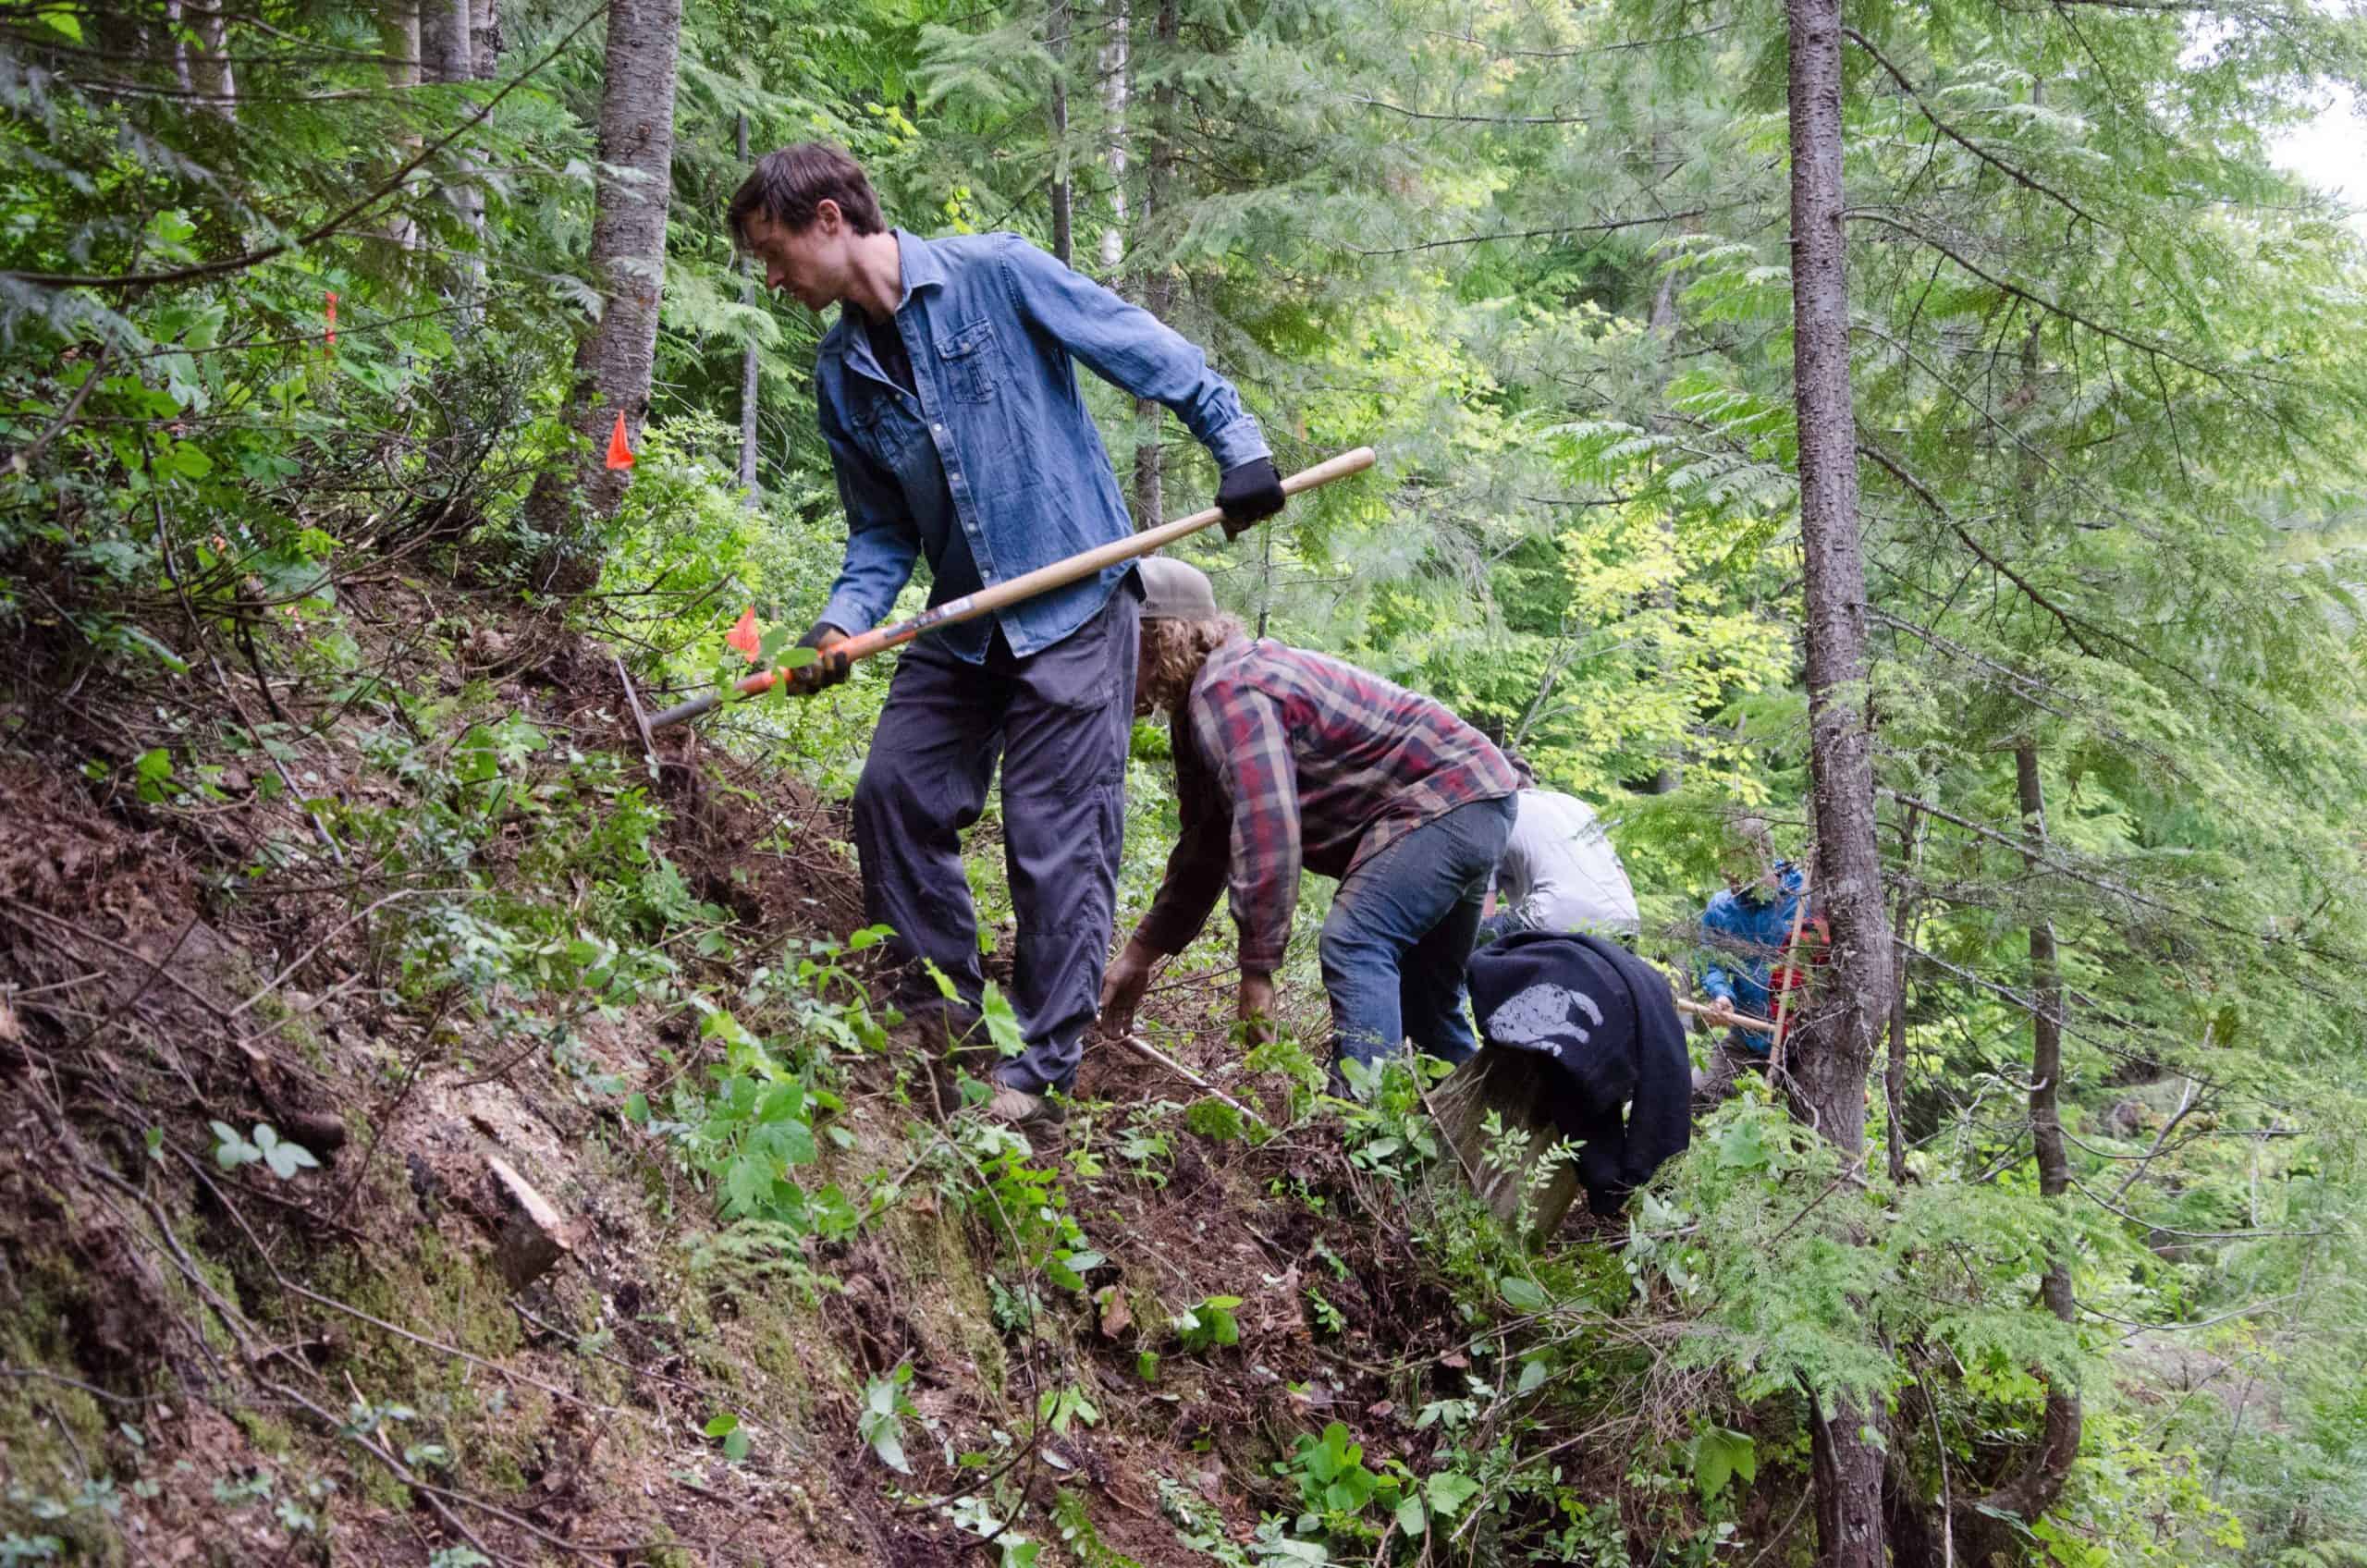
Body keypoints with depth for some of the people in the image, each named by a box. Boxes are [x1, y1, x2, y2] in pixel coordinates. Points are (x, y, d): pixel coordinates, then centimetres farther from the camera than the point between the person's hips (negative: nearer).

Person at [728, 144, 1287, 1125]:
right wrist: (841, 621, -6)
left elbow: (1152, 354, -6)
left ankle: (1043, 1064, 6)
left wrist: (1238, 446, -11)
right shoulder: (843, 376, 7)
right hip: (961, 628, 7)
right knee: (892, 795, 5)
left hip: (1073, 610, -7)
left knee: (1057, 839, -4)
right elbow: (883, 530, 11)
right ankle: (942, 1003, 23)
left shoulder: (995, 276, -10)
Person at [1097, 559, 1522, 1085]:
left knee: (1353, 945, -24)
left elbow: (1265, 833, -33)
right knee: (1425, 993, 18)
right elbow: (1205, 848, 17)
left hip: (1446, 793, -11)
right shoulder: (1195, 707, 12)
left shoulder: (1225, 691, -24)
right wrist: (1140, 952, 14)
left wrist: (1256, 973, -28)